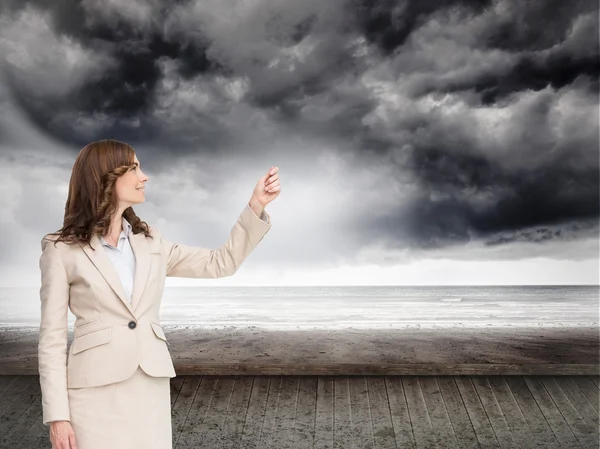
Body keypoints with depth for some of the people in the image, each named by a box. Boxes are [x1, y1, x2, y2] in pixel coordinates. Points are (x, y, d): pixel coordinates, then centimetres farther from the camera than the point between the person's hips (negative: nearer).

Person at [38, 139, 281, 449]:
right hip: (97, 391, -3)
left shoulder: (150, 242, 7)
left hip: (152, 387, 4)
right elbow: (52, 339, -4)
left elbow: (221, 263, 5)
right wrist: (57, 415, -7)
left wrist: (256, 205, -1)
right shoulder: (62, 250, -5)